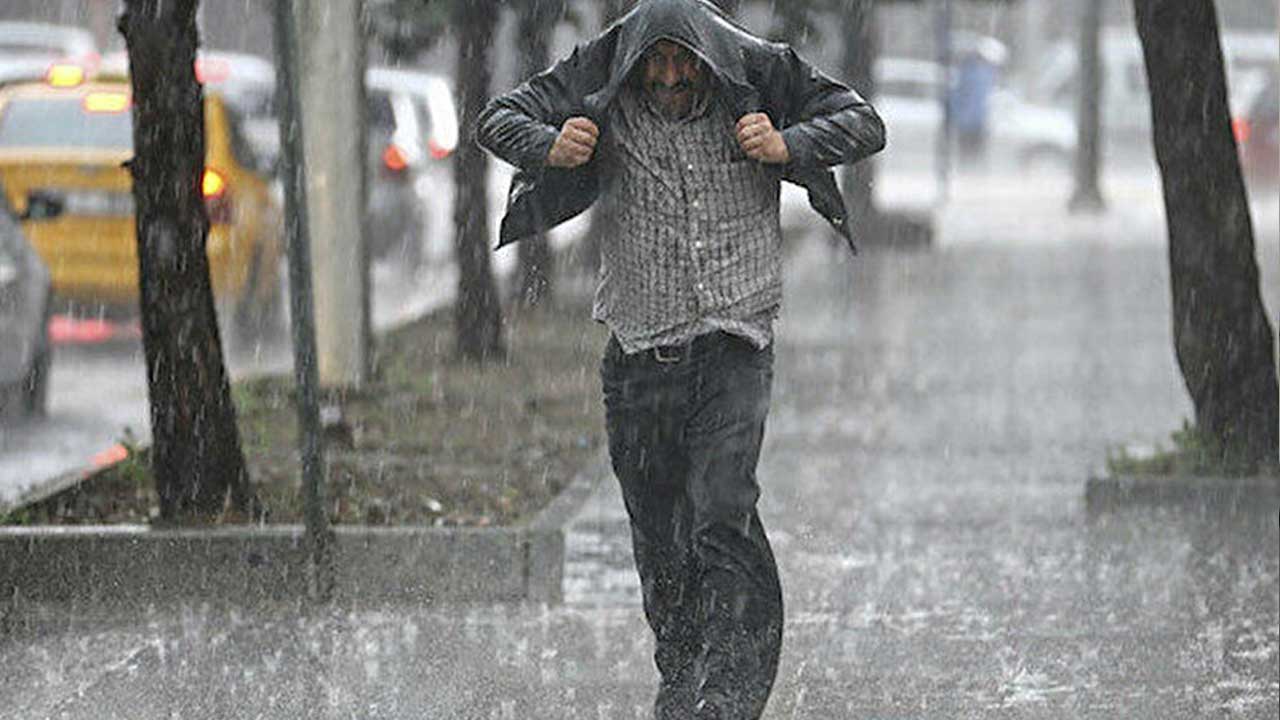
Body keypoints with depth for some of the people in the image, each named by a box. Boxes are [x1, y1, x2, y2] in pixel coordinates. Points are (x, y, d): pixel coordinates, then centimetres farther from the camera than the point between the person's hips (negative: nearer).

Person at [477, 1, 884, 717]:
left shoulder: (757, 78, -5)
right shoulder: (603, 91, -3)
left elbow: (864, 124, 1)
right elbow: (500, 119, 6)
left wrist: (788, 146, -17)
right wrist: (551, 148, -16)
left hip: (736, 342, -2)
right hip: (641, 348, 2)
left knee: (723, 514, -17)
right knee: (657, 532, 8)